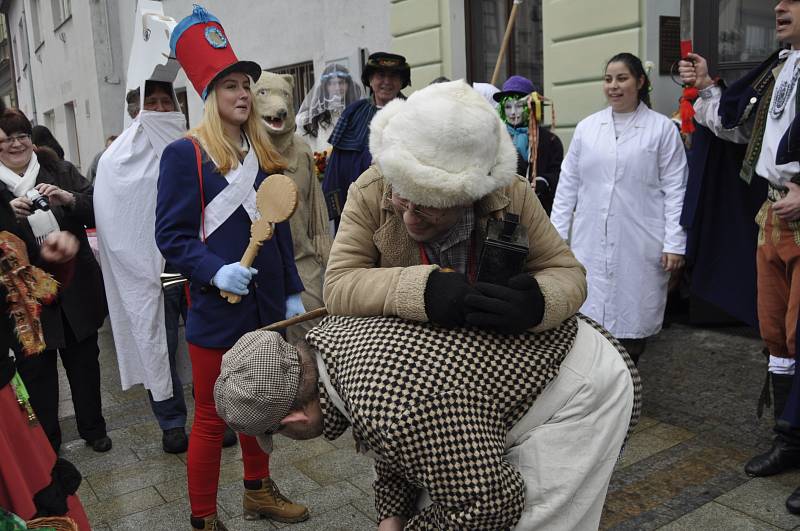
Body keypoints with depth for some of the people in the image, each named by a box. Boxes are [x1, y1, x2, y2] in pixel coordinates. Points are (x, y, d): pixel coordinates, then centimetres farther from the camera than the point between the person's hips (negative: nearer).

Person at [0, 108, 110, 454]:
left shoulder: (61, 171, 2)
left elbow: (97, 213, -3)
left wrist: (68, 198, -21)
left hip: (77, 289, 2)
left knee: (84, 361, 14)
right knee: (36, 370, 7)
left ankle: (93, 429, 33)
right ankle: (46, 445, 26)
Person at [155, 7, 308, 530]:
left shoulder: (263, 154, 9)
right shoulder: (184, 153, -9)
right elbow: (171, 235, -12)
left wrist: (293, 293, 10)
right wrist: (214, 272, -27)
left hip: (267, 306, 6)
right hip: (217, 310, -6)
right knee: (211, 418, 5)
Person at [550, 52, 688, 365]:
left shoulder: (662, 128, 1)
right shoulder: (586, 127, 9)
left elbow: (675, 189, -1)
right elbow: (568, 185, 10)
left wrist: (674, 244, -6)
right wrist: (556, 234, 7)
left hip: (639, 246, -2)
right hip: (591, 243, 2)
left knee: (632, 319, 5)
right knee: (589, 316, 2)